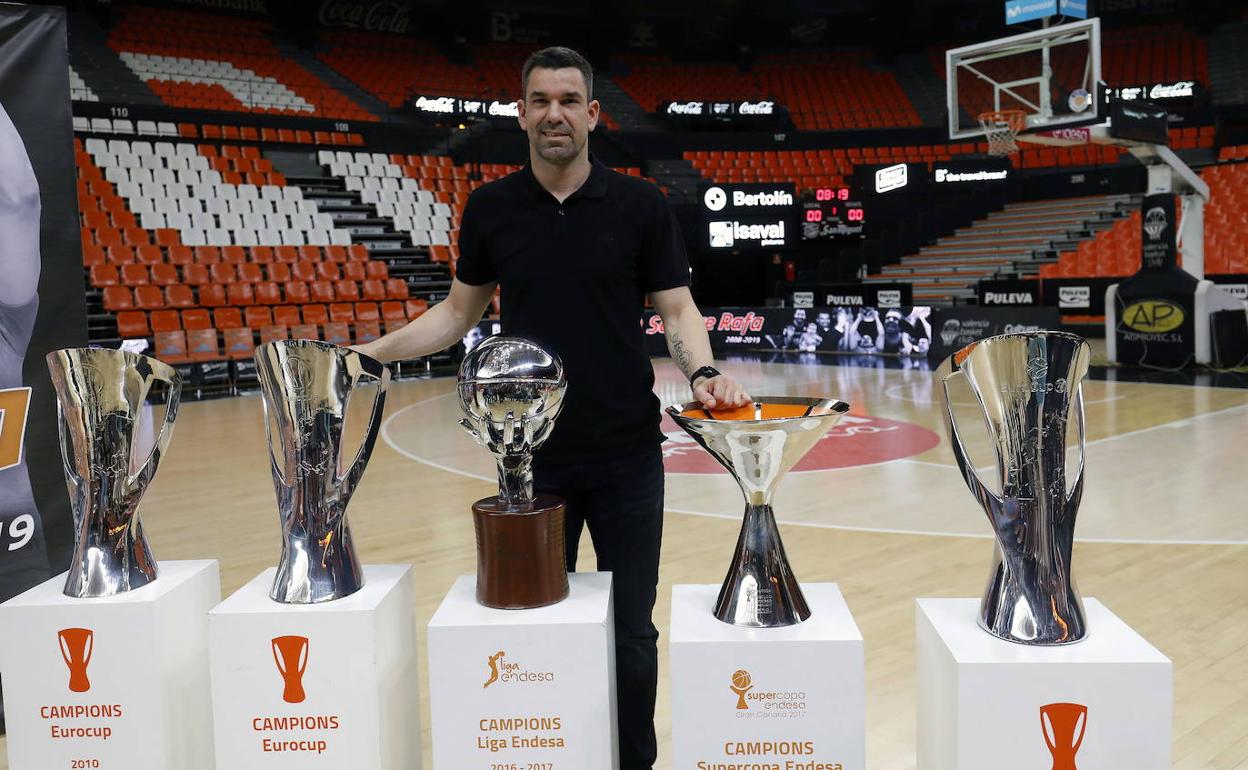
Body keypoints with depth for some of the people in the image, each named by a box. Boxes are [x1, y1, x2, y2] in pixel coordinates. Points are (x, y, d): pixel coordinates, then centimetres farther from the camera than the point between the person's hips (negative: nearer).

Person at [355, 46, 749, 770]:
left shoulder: (642, 205, -3)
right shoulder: (490, 208, 3)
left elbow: (678, 310, -2)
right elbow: (458, 312, 11)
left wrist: (704, 372, -22)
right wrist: (371, 352, 1)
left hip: (626, 453, -1)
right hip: (530, 454, 2)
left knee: (631, 630, 9)